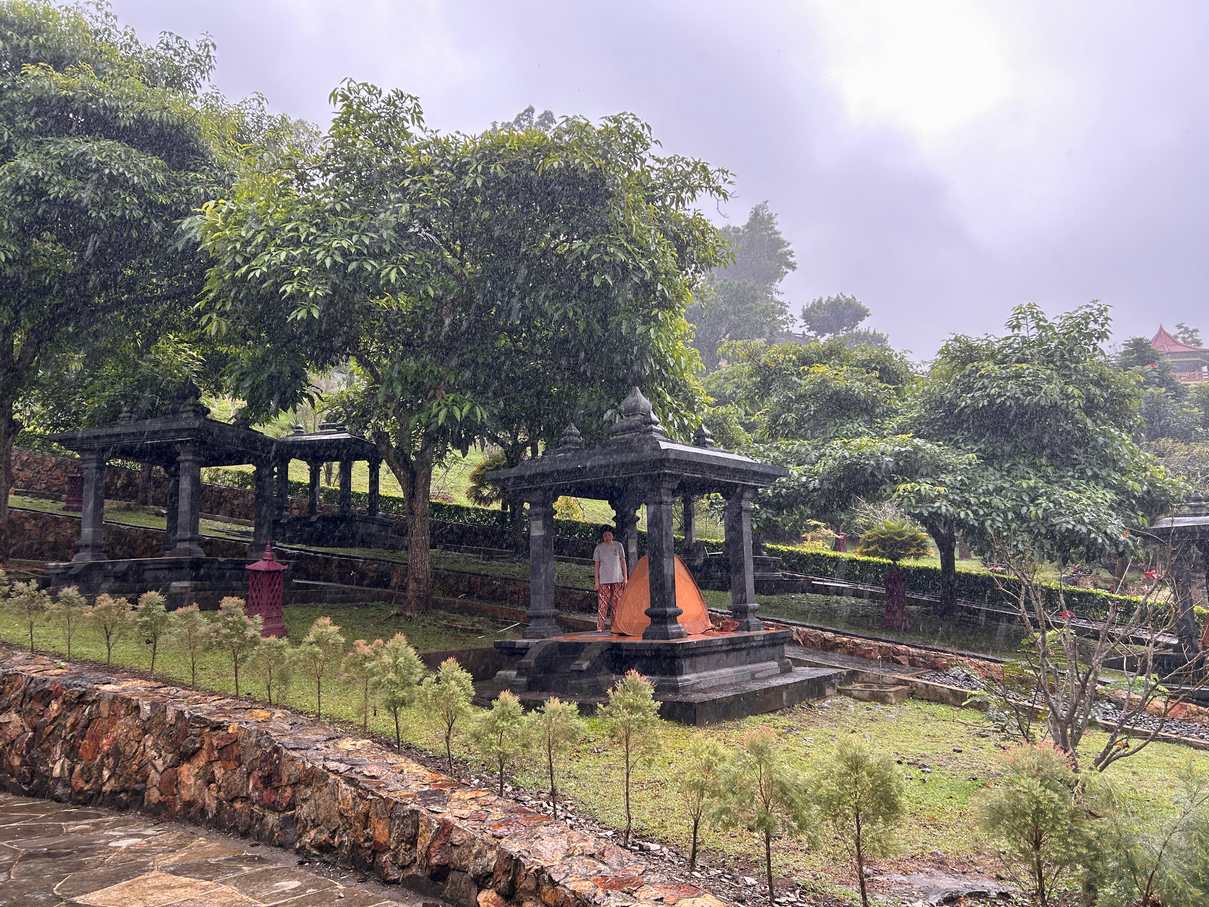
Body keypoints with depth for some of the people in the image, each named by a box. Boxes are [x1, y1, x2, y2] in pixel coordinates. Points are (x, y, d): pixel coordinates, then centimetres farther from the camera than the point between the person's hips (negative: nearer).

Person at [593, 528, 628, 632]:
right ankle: (600, 626, -8)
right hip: (604, 580, -1)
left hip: (618, 579, 1)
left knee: (617, 603, 1)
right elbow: (597, 565, 6)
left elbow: (623, 562, 10)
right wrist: (596, 581, 0)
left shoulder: (618, 546, 8)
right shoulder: (599, 548, 5)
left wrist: (625, 577, 4)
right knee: (602, 604, -8)